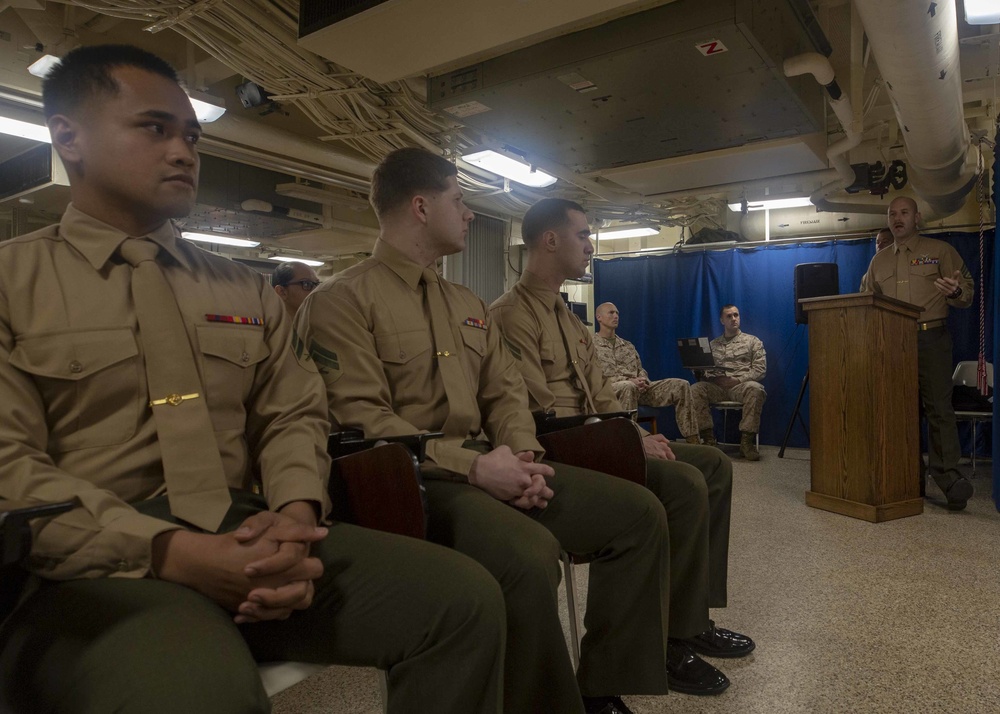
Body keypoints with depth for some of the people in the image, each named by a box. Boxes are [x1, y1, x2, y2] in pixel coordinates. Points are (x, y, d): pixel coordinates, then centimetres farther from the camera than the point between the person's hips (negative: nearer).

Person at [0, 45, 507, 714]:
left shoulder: (246, 289, 17)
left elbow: (295, 416, 13)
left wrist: (296, 513, -9)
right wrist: (176, 552, -19)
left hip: (249, 539, 5)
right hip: (94, 566, -4)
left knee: (465, 596, -14)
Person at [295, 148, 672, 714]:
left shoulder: (467, 303, 20)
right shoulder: (343, 301, -5)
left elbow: (505, 391, 15)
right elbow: (361, 420, -15)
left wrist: (524, 456, -6)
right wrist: (471, 465, -21)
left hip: (488, 465, 8)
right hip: (409, 480, -8)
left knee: (638, 511, -3)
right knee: (530, 555, -36)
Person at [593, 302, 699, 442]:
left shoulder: (628, 345, 26)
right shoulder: (592, 345, 4)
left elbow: (641, 370, 22)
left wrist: (643, 381, -4)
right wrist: (628, 380, -18)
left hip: (637, 387, 7)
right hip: (611, 388, -6)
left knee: (681, 385, -11)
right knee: (628, 387, -43)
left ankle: (692, 439, -15)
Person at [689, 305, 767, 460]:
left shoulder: (753, 341, 14)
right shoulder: (713, 344, 22)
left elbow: (760, 369, 4)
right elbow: (704, 369, 17)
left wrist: (737, 380, -12)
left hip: (741, 385, -2)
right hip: (717, 386, 2)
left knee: (755, 388, -38)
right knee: (695, 389, -29)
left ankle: (746, 442, -34)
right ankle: (708, 439, -26)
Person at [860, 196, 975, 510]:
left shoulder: (940, 251, 8)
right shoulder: (879, 261, 18)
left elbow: (968, 292, 2)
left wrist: (956, 292, -20)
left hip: (930, 339, -3)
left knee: (939, 407, -8)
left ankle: (948, 476, -4)